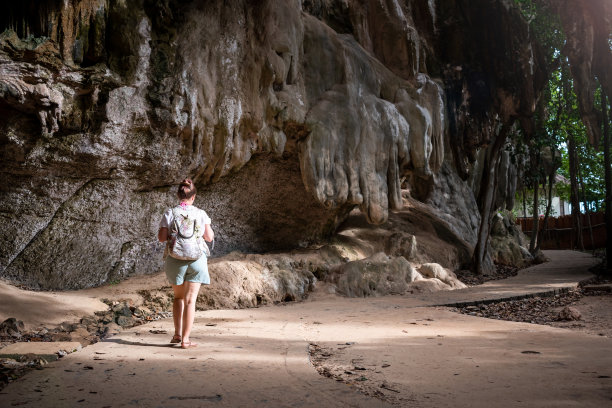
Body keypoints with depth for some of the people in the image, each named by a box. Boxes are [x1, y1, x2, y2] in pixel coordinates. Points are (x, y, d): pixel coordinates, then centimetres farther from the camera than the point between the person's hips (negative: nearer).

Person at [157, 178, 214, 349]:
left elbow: (161, 238, -5)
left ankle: (177, 334, 17)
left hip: (175, 260, 1)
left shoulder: (169, 213, -5)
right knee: (190, 300, 2)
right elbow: (209, 237, -1)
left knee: (178, 297, 20)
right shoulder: (201, 214, -4)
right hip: (196, 259, -1)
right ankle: (185, 339, 2)